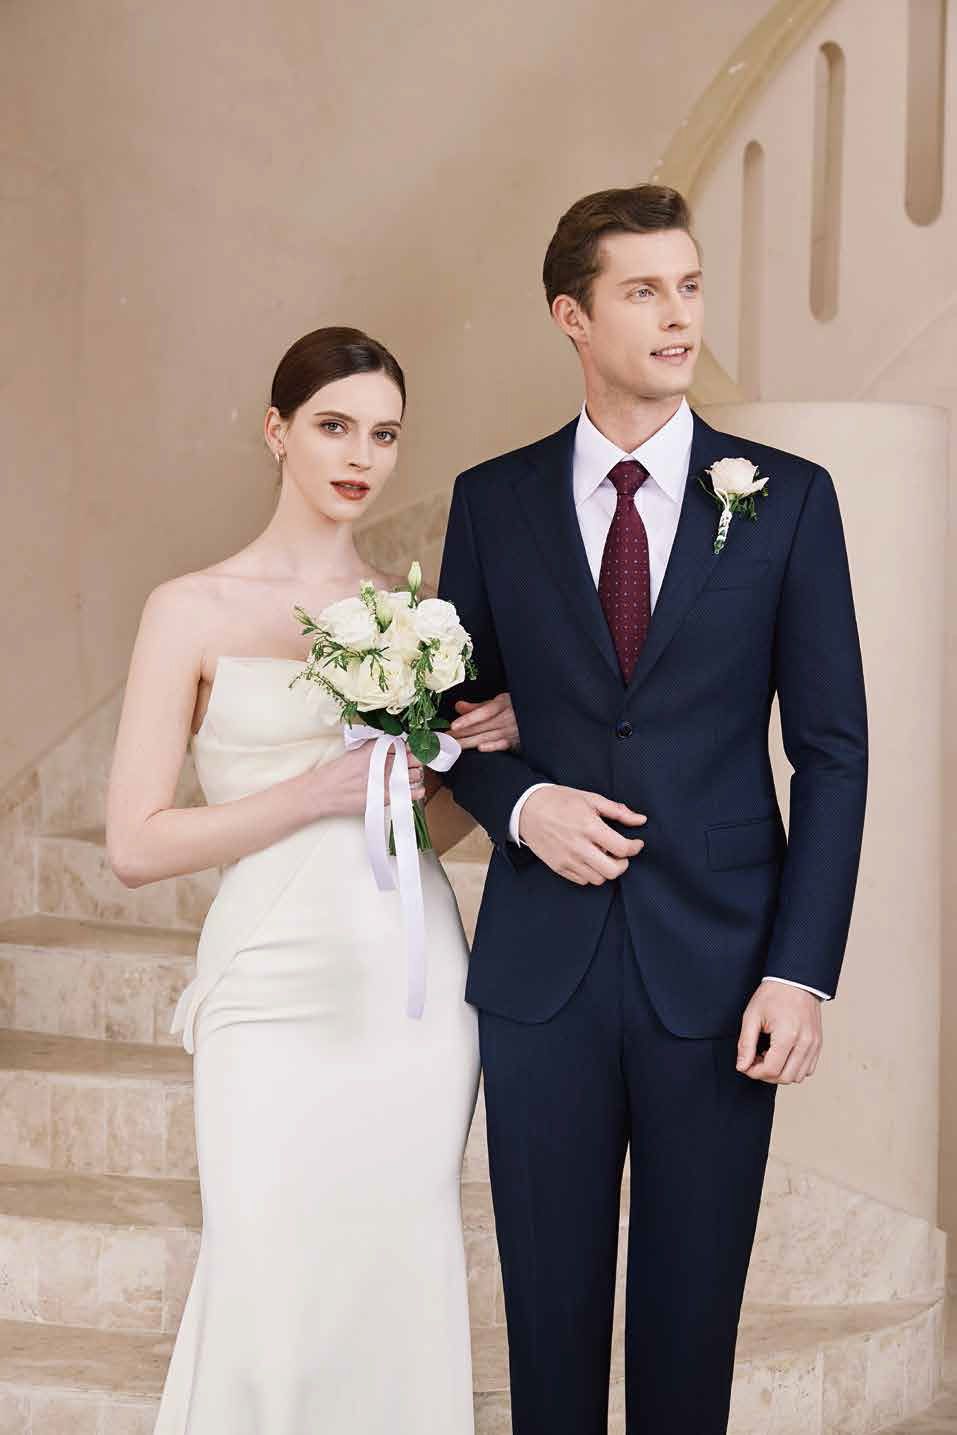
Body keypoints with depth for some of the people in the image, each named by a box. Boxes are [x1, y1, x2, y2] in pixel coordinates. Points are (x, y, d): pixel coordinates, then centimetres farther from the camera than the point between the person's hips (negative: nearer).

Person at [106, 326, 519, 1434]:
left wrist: (484, 750, -1)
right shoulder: (193, 612, -1)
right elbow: (135, 844, -6)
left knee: (401, 1296, 7)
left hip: (417, 990, 4)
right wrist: (319, 792, -13)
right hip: (280, 996, -4)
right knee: (274, 1306, -4)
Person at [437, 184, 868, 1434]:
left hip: (716, 970, -1)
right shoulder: (493, 501, 4)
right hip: (543, 962, 1)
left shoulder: (789, 498, 0)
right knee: (551, 1297, 12)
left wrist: (803, 970, -8)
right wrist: (519, 804, -10)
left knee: (693, 1307, 10)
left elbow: (832, 749, -1)